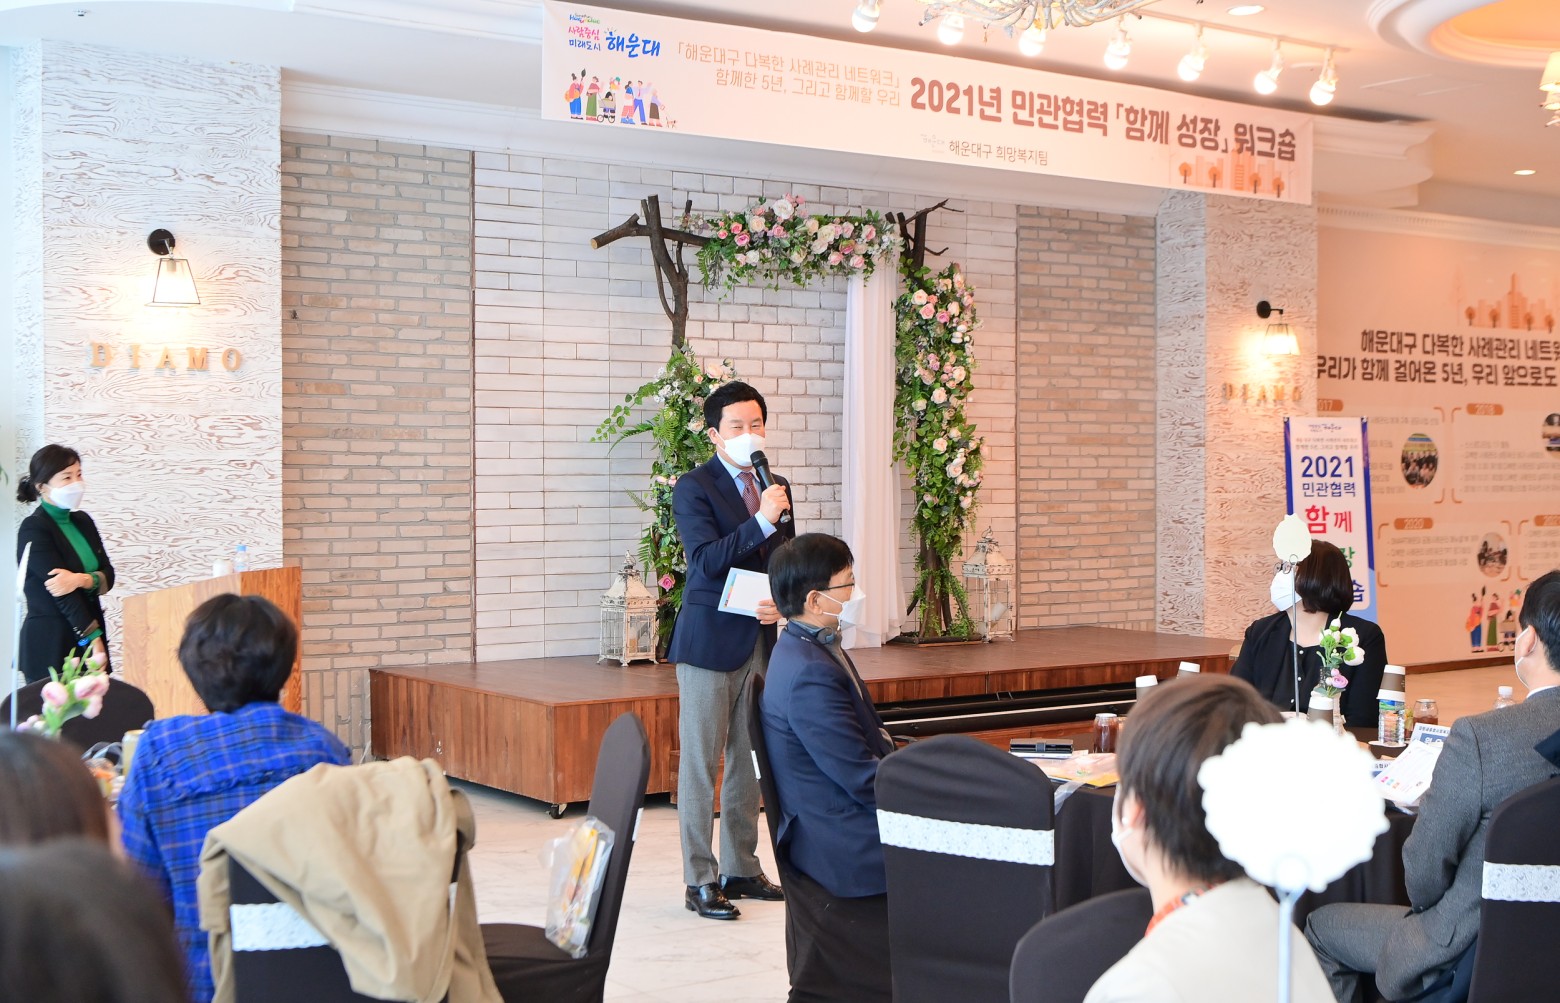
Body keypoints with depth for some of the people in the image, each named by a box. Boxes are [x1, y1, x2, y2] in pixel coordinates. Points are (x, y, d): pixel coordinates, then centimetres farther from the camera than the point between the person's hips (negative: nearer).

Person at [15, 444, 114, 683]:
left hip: (87, 641, 6)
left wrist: (81, 579, -17)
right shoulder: (33, 530, -8)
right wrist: (93, 638, -18)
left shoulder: (83, 521, 12)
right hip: (50, 647, -6)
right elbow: (61, 592, -14)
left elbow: (108, 576, 5)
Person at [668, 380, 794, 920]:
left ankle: (741, 869, 23)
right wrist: (760, 521, -28)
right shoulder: (693, 487, -8)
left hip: (760, 639, 6)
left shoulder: (775, 487, 11)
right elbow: (706, 561, -19)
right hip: (709, 642, -6)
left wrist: (781, 602, -4)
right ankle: (700, 881, 5)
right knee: (700, 763, -1)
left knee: (750, 762, 12)